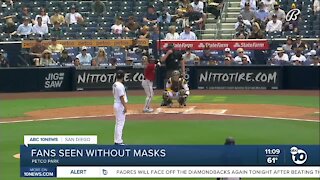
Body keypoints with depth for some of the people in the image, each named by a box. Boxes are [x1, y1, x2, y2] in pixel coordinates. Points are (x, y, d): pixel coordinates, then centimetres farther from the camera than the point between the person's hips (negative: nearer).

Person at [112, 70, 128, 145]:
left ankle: (117, 140, 19)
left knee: (118, 123, 15)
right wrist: (125, 107, -19)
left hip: (116, 104, 10)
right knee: (120, 123, -7)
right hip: (120, 105, -10)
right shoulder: (120, 85, -19)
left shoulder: (114, 85, 10)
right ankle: (119, 141, -7)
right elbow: (121, 97, -21)